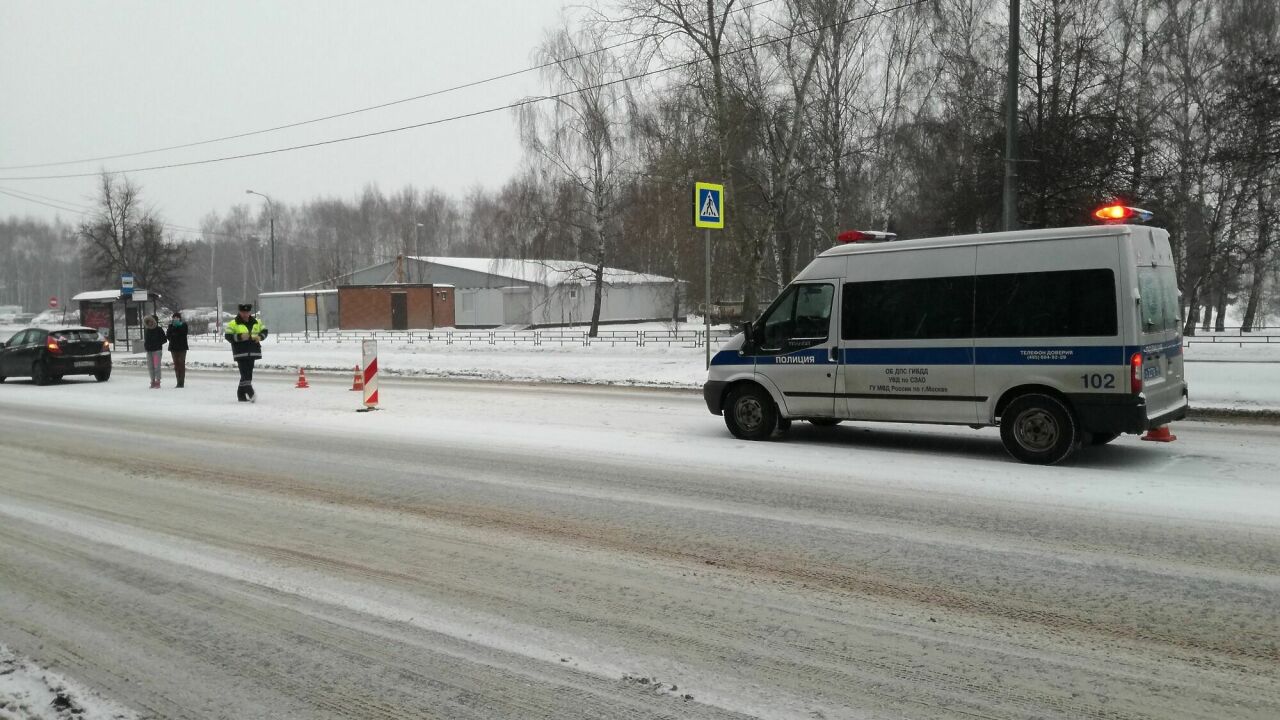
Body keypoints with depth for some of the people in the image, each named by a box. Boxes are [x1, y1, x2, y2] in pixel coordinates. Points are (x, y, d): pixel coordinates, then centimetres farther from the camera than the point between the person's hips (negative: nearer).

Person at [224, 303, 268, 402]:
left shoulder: (256, 322, 12)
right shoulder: (233, 323, -2)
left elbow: (264, 330, 20)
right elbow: (228, 336, -6)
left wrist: (259, 336, -1)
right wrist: (240, 336, -20)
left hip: (252, 353, 6)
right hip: (241, 352, -6)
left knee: (248, 374, 10)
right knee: (245, 374, -14)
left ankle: (241, 394, 20)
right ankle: (250, 393, -22)